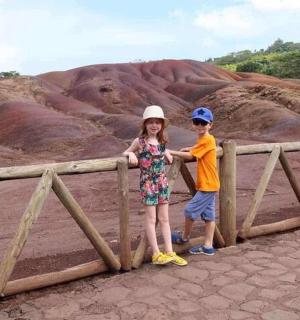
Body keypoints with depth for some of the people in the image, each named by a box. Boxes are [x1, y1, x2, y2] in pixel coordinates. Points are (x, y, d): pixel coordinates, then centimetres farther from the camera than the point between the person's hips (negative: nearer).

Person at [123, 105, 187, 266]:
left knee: (164, 219, 9)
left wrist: (166, 153, 4)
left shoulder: (162, 141, 6)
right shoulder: (139, 141, -7)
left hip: (162, 182, 5)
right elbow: (125, 153, 1)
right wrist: (131, 154, -20)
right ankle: (156, 254, 8)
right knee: (151, 219, 1)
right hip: (147, 183, -5)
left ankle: (169, 252, 16)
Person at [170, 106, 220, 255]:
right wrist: (188, 148, 17)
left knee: (190, 210, 0)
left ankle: (184, 237, 20)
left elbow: (190, 156, -18)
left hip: (208, 185, -9)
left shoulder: (208, 140, -17)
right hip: (209, 184, 9)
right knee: (208, 215, 11)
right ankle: (208, 246, 17)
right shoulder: (203, 140, 11)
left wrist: (172, 152, -11)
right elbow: (197, 148, 34)